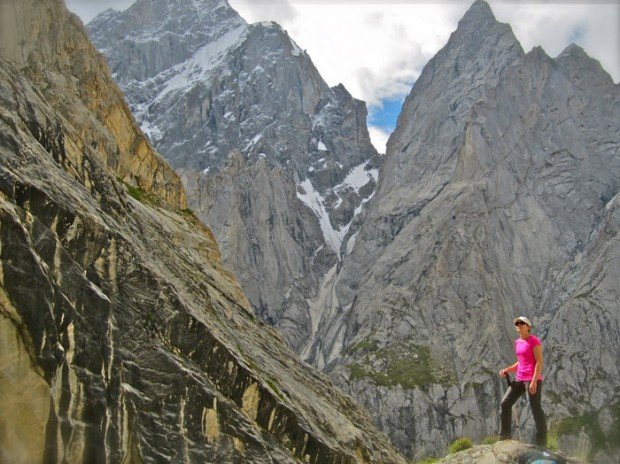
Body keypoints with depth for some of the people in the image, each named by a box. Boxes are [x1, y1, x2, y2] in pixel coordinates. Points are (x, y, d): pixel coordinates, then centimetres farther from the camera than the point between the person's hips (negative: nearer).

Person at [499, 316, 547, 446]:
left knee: (535, 408, -5)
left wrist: (534, 381, -21)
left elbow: (539, 362, -14)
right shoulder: (518, 342, 16)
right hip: (520, 379, 8)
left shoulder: (534, 340, -9)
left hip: (533, 379, -8)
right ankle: (505, 437, 9)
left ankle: (542, 442, 4)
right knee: (505, 403, 3)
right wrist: (507, 370, 8)